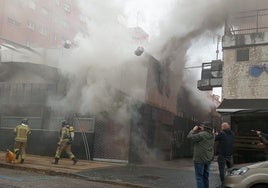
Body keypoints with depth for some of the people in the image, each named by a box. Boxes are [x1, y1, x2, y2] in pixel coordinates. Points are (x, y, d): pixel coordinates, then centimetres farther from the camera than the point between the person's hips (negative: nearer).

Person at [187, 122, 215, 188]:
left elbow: (189, 136, -16)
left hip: (200, 159, -8)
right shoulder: (212, 136, 6)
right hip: (208, 159, 8)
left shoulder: (202, 135, -20)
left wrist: (194, 130, -1)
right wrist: (199, 131, 10)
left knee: (199, 177, -2)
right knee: (206, 177, 16)